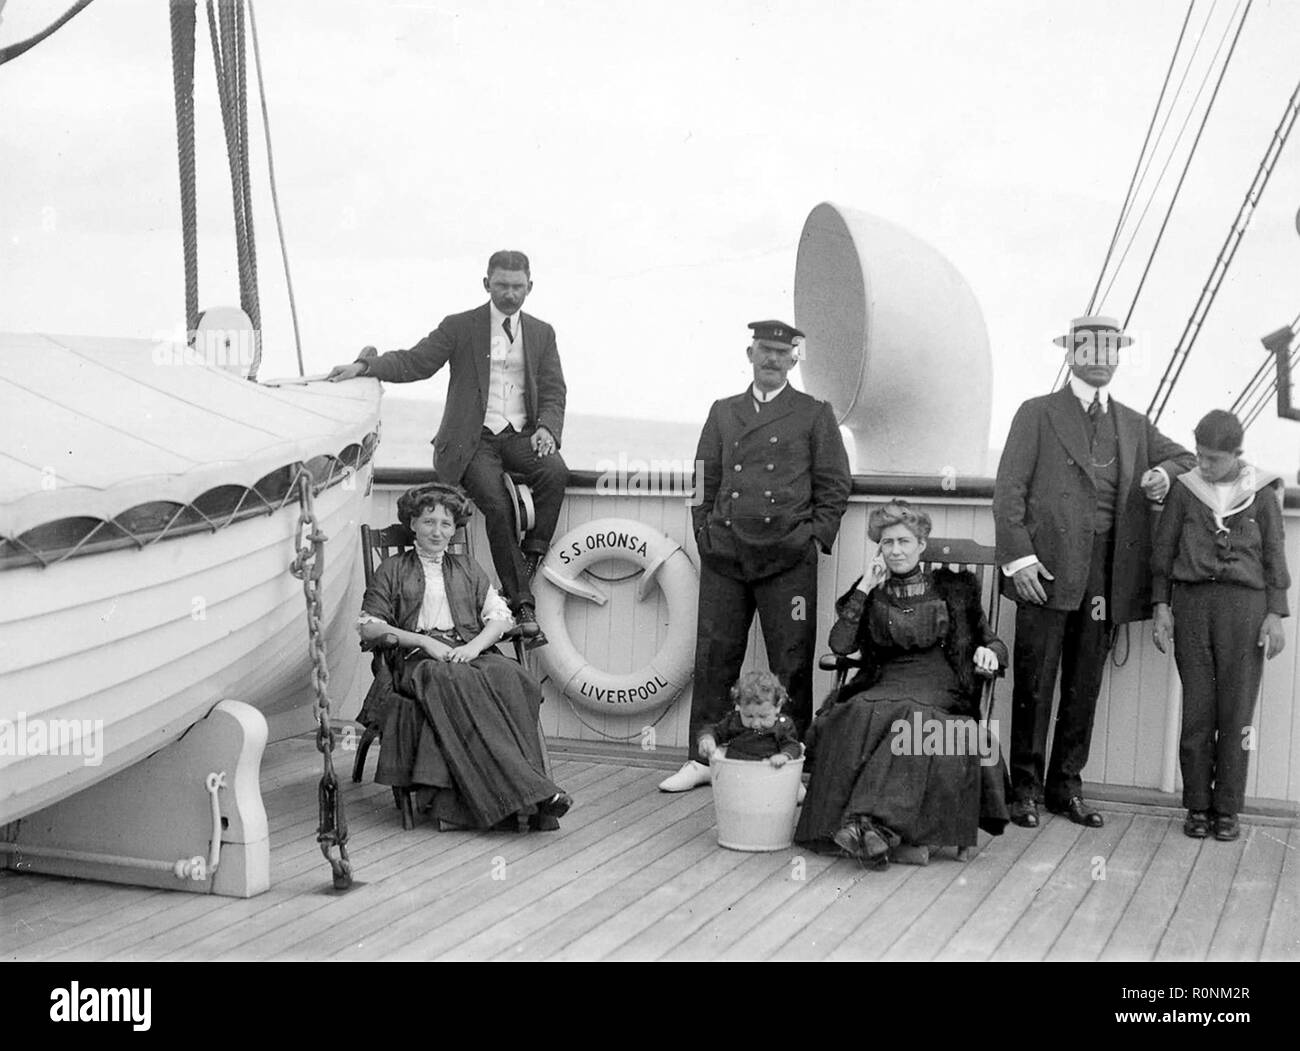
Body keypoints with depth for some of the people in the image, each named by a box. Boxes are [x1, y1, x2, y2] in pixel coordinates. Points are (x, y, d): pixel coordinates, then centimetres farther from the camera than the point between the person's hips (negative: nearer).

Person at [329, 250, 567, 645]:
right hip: (473, 439, -3)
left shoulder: (541, 333, 16)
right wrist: (365, 366, -14)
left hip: (521, 434, 3)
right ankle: (521, 604, -21)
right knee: (497, 504, -26)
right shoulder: (459, 327, 8)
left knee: (555, 473, -31)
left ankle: (531, 557, -18)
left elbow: (553, 392, 12)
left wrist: (546, 429, -8)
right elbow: (414, 363, 2)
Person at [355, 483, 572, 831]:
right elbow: (368, 625, 6)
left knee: (508, 678, -32)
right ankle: (530, 791, -45)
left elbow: (500, 616, 15)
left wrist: (475, 644, -7)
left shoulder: (467, 568, 26)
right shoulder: (393, 570, 17)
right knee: (457, 684, -37)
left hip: (469, 655, 3)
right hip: (416, 660, -3)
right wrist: (424, 641, -7)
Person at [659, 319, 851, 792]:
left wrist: (816, 538, -4)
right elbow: (704, 480, 16)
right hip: (723, 557, 3)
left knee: (791, 663, 1)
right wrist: (705, 533, 6)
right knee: (714, 657, 4)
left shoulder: (815, 415, 8)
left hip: (788, 558, -2)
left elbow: (834, 486, 5)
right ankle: (702, 757, 13)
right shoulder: (722, 412, 16)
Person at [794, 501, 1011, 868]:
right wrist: (864, 588, 2)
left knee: (910, 717, -37)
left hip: (942, 689, -1)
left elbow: (987, 638, 20)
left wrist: (988, 651, -4)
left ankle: (873, 823, -45)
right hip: (886, 684, 1)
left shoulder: (954, 587, 17)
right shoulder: (870, 593, 19)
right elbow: (840, 645, 3)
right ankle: (907, 835, -42)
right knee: (860, 715, -34)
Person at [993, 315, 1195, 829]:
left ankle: (1066, 786, 18)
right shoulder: (1037, 414, 5)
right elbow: (1008, 491, -2)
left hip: (1105, 575, 4)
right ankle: (1026, 787, 8)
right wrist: (1018, 556, -13)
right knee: (1034, 685, -2)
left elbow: (1186, 459, 30)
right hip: (1046, 571, -4)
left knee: (1084, 686, 8)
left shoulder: (1134, 425, 18)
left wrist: (1165, 474, 6)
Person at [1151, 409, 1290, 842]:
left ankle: (1227, 810, 8)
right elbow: (1164, 550, 11)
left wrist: (1275, 614, 1)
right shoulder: (1185, 490, 7)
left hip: (1244, 603, -1)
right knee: (1197, 709, 1)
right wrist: (1161, 605, 4)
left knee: (1237, 710, 0)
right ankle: (1197, 806, 9)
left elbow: (1274, 555, 8)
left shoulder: (1261, 493, 6)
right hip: (1191, 600, 1)